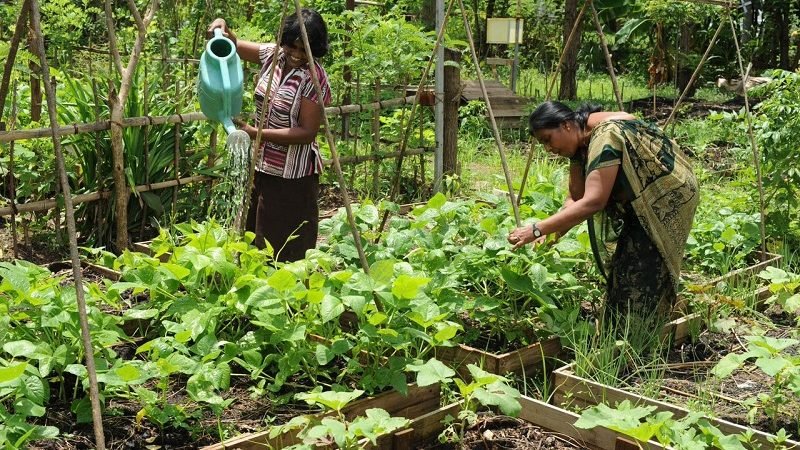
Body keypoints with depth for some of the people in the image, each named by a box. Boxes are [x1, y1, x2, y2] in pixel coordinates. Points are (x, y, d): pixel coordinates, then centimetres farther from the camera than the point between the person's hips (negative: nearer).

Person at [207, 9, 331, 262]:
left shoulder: (315, 79, -17)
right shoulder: (273, 54, 2)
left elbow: (307, 132, -21)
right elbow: (234, 46, 16)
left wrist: (256, 133, -25)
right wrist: (222, 27, -6)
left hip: (292, 175, -7)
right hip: (262, 166, 7)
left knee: (288, 251, -1)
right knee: (258, 241, 16)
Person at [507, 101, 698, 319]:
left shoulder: (606, 134, -29)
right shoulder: (580, 142, 0)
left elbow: (592, 202, -37)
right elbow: (576, 198, 2)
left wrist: (537, 229, -38)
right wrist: (551, 234, -14)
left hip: (668, 196, -10)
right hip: (643, 202, 10)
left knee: (641, 274, -10)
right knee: (625, 268, 13)